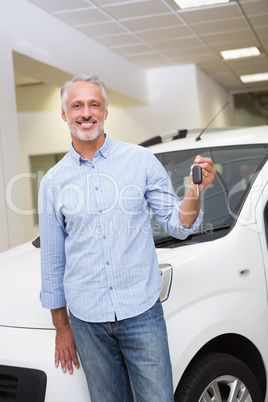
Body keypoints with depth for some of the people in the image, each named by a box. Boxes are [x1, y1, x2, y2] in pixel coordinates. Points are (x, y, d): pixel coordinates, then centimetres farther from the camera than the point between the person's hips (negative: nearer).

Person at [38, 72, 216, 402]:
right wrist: (61, 327, 11)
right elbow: (52, 259, 9)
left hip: (142, 312, -1)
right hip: (86, 319, 2)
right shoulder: (53, 181, 3)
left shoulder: (141, 160, -1)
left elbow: (176, 226, 2)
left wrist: (194, 192, -19)